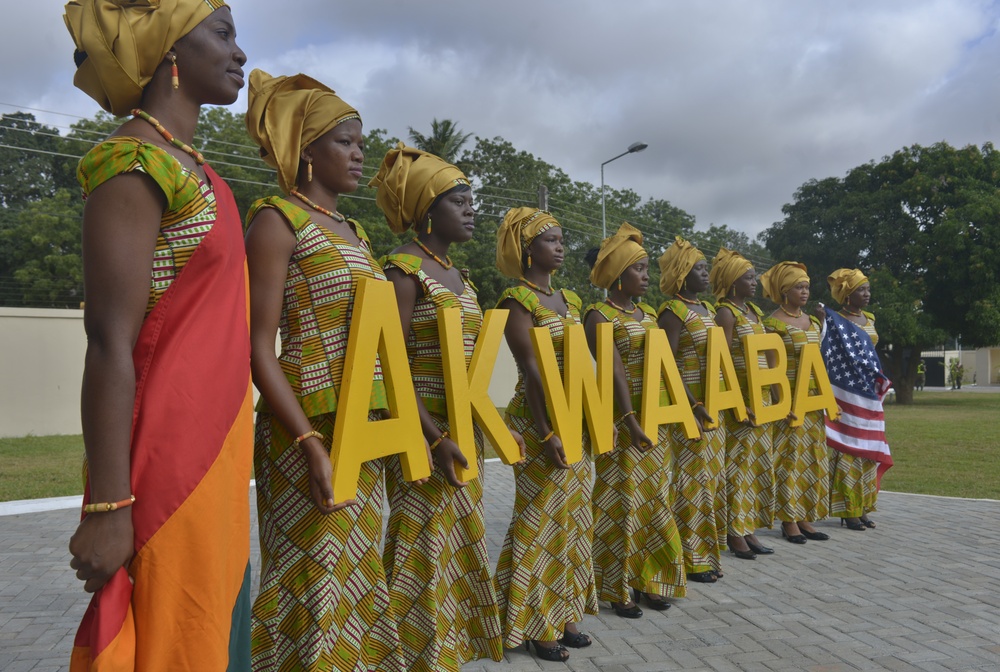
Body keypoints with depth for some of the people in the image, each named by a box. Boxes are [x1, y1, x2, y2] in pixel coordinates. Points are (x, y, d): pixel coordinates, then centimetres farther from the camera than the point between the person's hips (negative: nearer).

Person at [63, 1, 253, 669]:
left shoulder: (189, 164, 15)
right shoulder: (135, 163, -12)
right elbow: (109, 344, -18)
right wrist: (108, 508, -18)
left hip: (214, 454, 9)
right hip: (167, 463, -9)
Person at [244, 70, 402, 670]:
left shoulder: (355, 233, 17)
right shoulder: (278, 220, -5)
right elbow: (259, 349, -13)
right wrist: (311, 444, -22)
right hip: (311, 426, -7)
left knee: (358, 578, 14)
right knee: (315, 581, -1)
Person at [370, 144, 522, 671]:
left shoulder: (458, 276, 14)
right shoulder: (404, 269, -12)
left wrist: (476, 427, 14)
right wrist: (435, 438, -23)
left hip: (460, 432, 8)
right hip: (424, 435, -8)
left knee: (458, 546, 16)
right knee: (425, 549, 0)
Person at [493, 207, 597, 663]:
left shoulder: (569, 299, 13)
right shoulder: (518, 300, -11)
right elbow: (530, 369, -18)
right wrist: (546, 433, -22)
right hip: (539, 421, -8)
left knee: (572, 517, 13)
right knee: (541, 519, 0)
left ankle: (563, 615, 27)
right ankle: (535, 624, 14)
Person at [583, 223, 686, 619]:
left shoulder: (649, 314, 14)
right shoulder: (599, 315, -9)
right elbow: (615, 372, -20)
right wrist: (630, 420, -27)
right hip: (622, 421, -7)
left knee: (654, 500, 13)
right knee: (622, 502, 0)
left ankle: (647, 580, 26)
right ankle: (616, 590, 14)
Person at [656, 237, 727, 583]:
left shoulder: (709, 309, 16)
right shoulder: (672, 311, -11)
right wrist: (693, 406, -23)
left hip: (714, 406, 9)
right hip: (689, 410, -8)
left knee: (712, 477, 13)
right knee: (691, 479, -3)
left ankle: (709, 552, 25)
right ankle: (691, 558, 8)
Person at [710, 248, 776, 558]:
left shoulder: (755, 311, 15)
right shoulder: (726, 312, -11)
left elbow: (765, 355, 17)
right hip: (739, 397, -8)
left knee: (758, 463, 11)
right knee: (738, 463, -2)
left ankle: (748, 528, 21)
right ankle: (734, 532, 7)